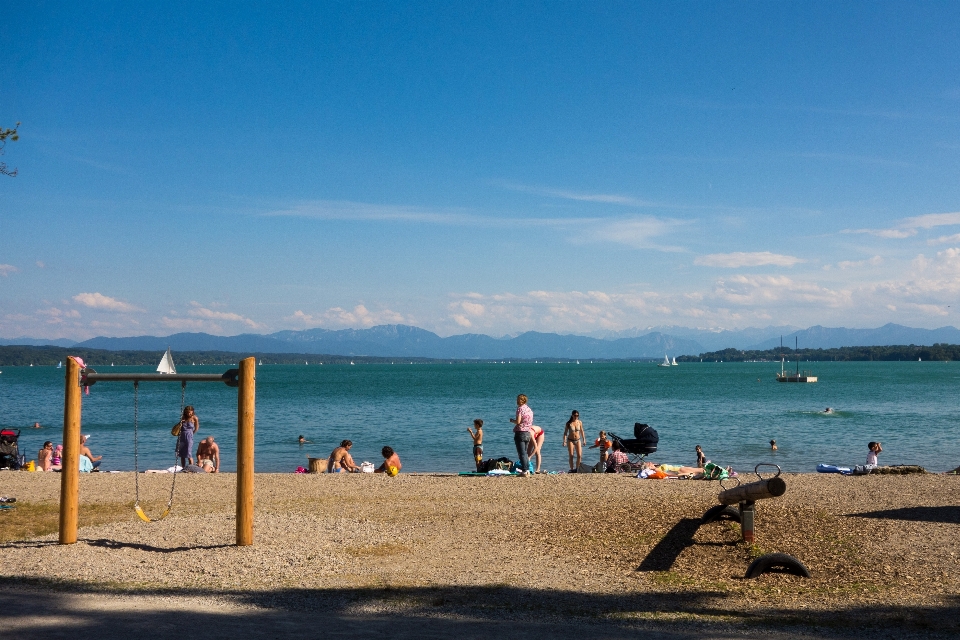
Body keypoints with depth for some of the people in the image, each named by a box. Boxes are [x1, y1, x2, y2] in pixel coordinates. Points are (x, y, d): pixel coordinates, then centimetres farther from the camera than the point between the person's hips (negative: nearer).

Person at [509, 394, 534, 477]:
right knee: (525, 452, 16)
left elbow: (518, 421, -19)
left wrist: (512, 420, 2)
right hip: (528, 433, 7)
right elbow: (530, 421, 14)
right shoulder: (529, 409, 11)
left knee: (522, 453, -5)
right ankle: (527, 470, 14)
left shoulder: (520, 408, -11)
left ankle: (524, 471, -8)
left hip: (520, 432, -7)